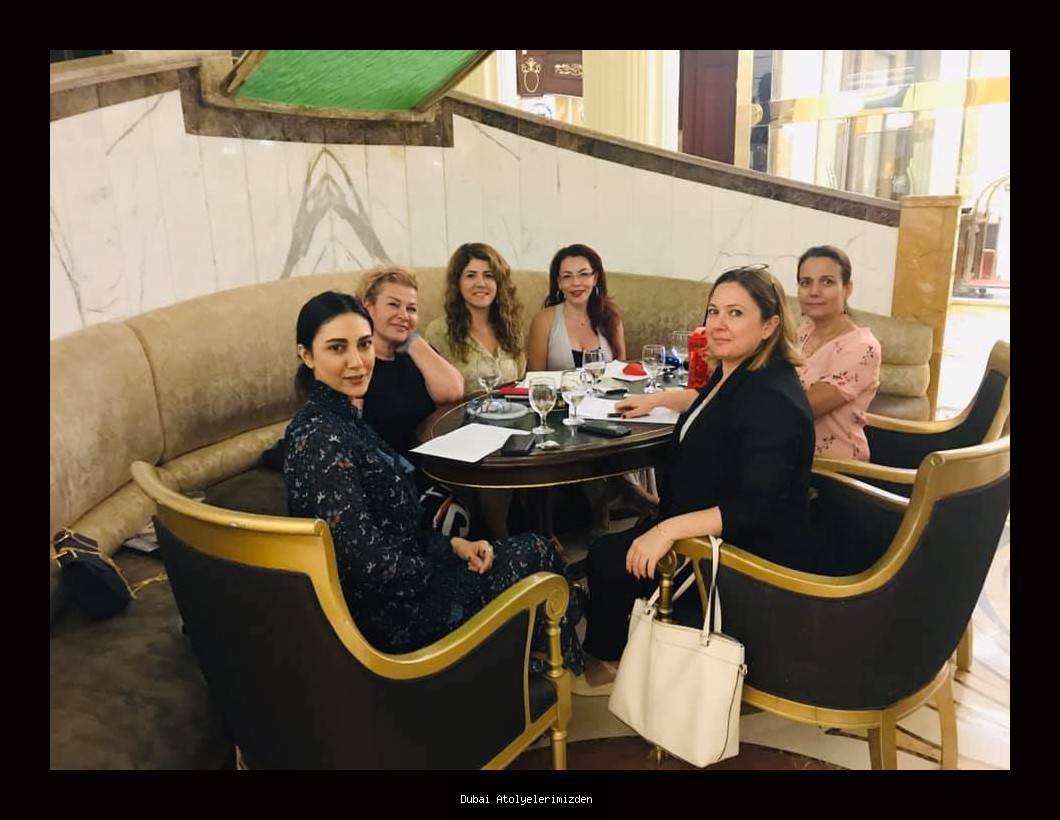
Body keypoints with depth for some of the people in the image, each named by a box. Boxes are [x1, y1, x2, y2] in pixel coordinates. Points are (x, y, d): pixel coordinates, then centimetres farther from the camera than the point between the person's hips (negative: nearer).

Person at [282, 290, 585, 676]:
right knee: (536, 553, 6)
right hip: (389, 615, -9)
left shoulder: (343, 417, 4)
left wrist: (453, 545, 2)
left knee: (532, 547, 16)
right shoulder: (320, 438, -26)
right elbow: (365, 561, -26)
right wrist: (451, 569, -12)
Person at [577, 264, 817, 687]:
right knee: (607, 545, 12)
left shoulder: (772, 401, -28)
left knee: (608, 557, -8)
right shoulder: (734, 373, 2)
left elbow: (758, 507, -33)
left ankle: (609, 660, 18)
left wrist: (670, 529, -37)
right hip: (713, 531, 10)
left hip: (752, 555, -10)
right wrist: (657, 399, 26)